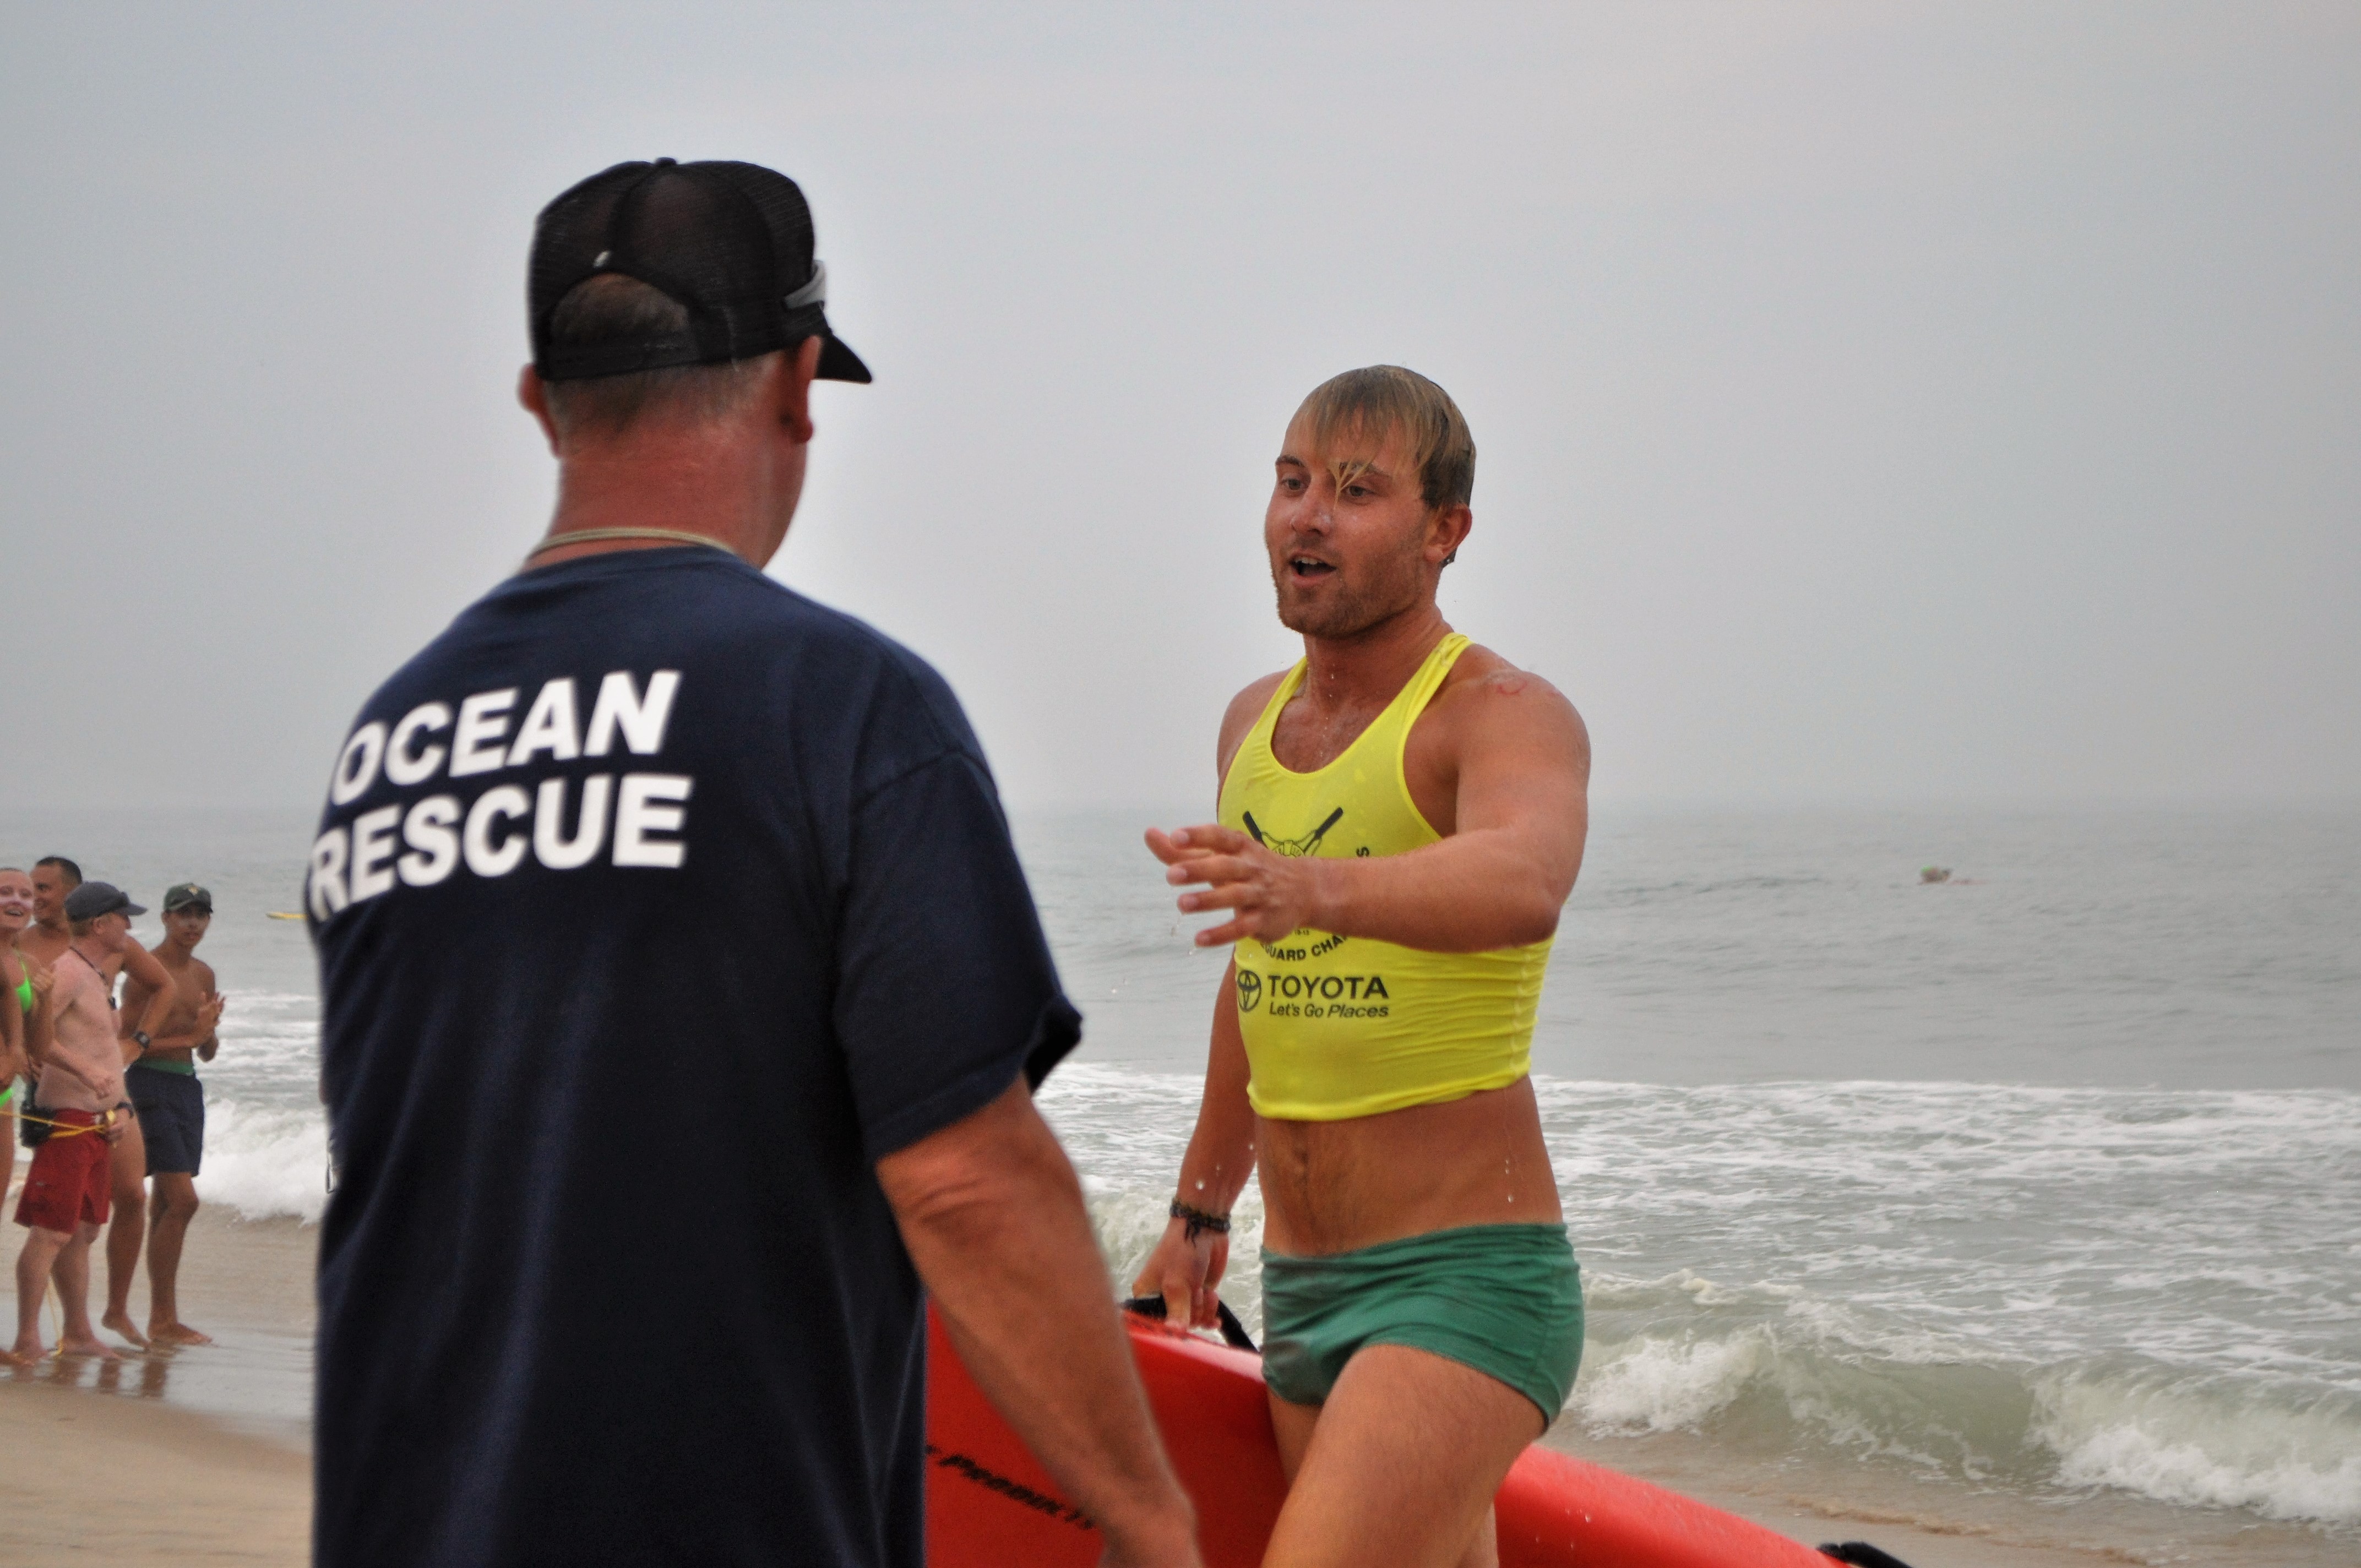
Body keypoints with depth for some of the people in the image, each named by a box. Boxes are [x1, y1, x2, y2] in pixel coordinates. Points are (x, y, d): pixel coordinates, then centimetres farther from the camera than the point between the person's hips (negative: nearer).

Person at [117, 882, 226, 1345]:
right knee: (182, 1200, -14)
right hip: (150, 1083, -8)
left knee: (165, 1204, 10)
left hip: (187, 1085, 8)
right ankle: (164, 1320, -11)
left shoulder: (204, 975, 14)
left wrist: (208, 1032, -2)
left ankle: (161, 1321, 12)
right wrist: (190, 1038, -17)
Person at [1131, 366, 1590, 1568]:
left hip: (1470, 1285, -7)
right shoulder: (1254, 722, 13)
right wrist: (1200, 1208, 33)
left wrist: (1315, 889, -53)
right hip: (1300, 1291, 8)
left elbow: (1522, 883, -35)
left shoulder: (1507, 714, -11)